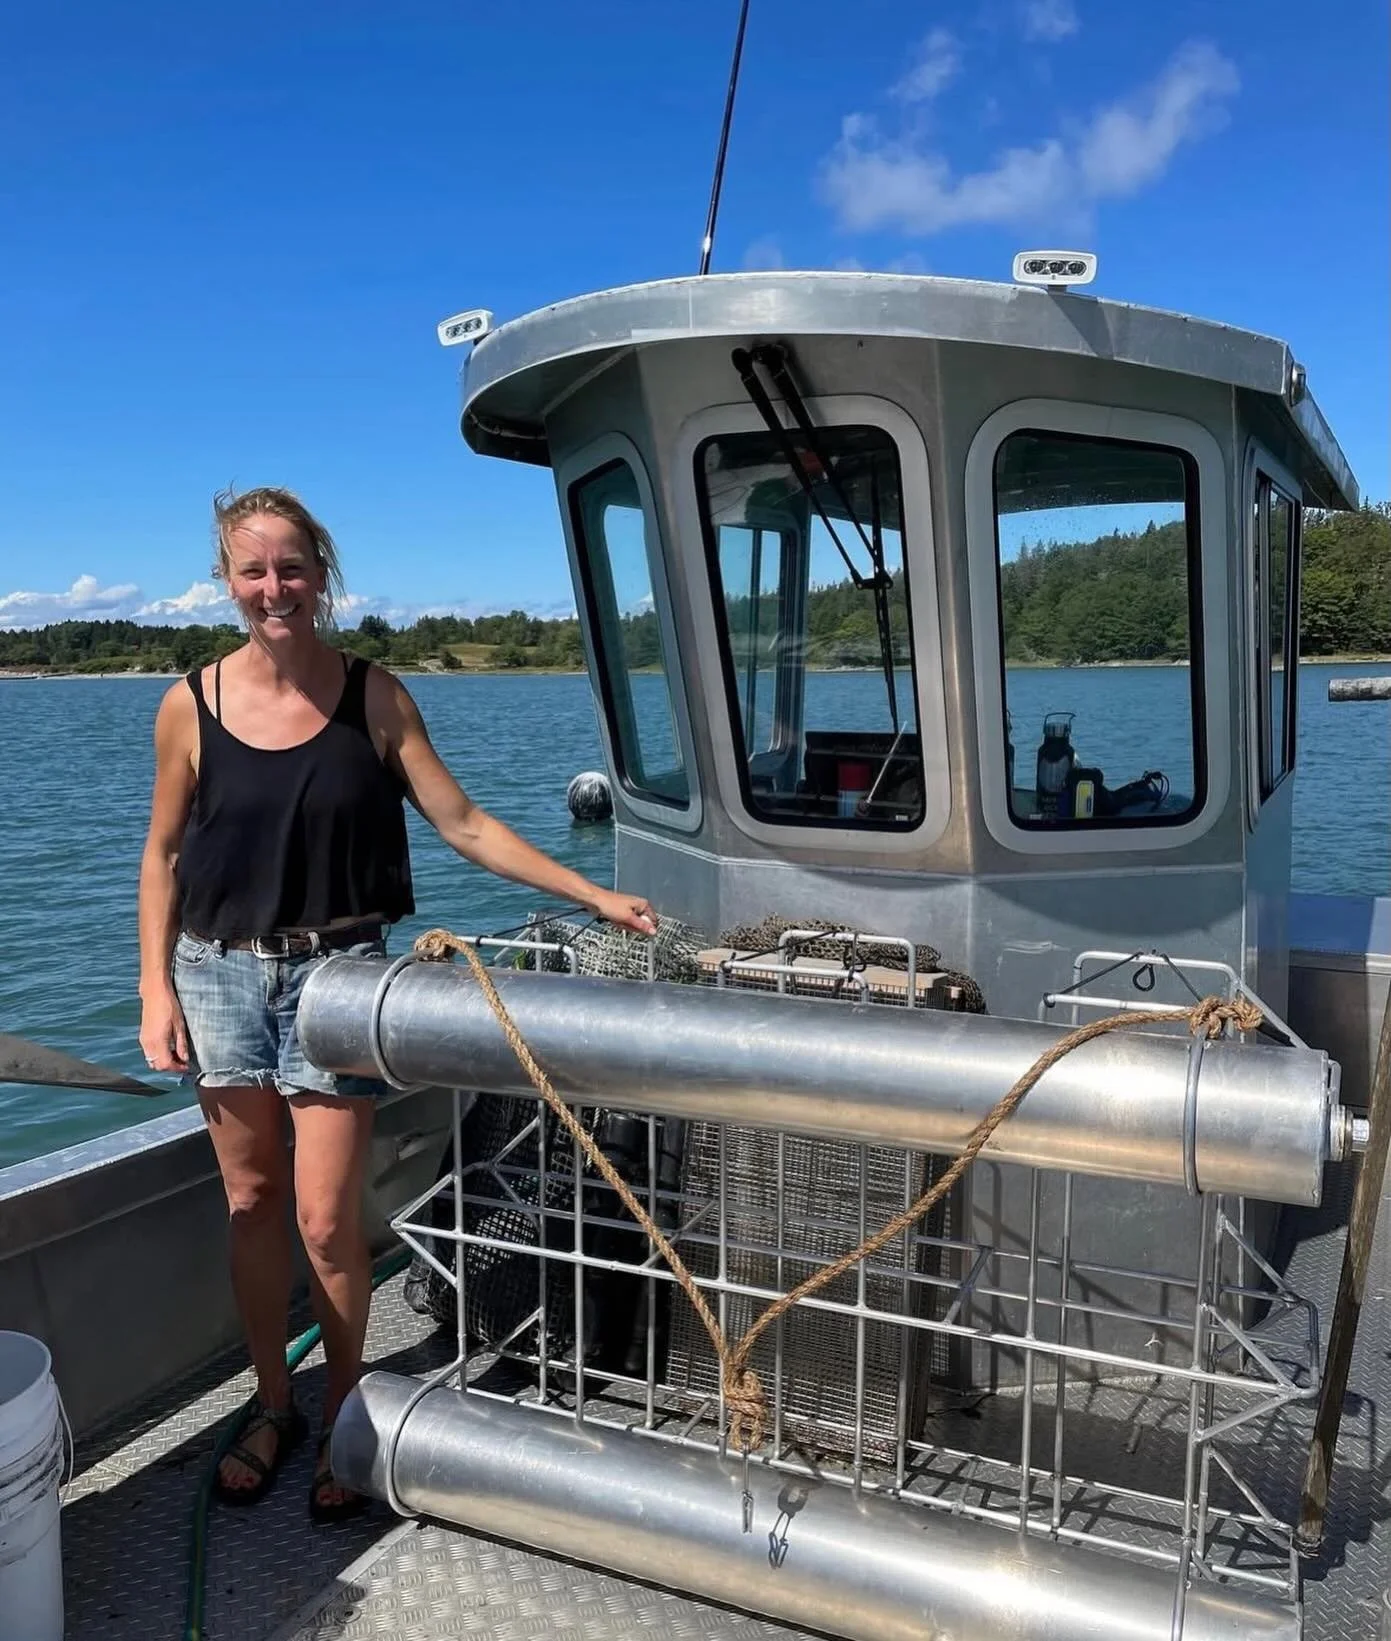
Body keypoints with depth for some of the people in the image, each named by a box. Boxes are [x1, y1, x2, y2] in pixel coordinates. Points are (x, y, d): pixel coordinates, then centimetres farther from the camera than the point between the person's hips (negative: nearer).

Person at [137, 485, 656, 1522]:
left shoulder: (372, 696, -4)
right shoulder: (192, 706, -1)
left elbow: (462, 825, -5)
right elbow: (164, 854, 6)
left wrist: (594, 897, -10)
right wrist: (157, 987, 0)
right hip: (220, 972, 2)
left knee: (327, 1219, -1)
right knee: (254, 1203, 13)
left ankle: (343, 1421, 24)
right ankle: (274, 1406, 34)